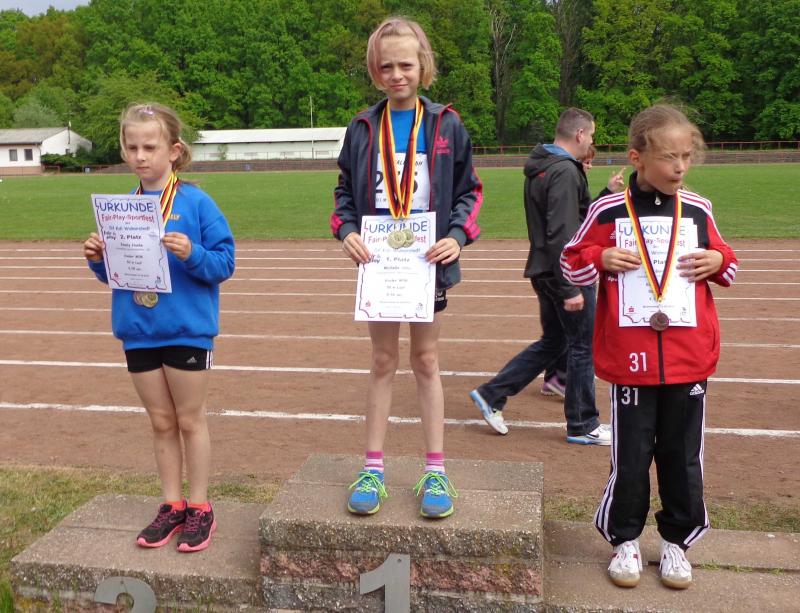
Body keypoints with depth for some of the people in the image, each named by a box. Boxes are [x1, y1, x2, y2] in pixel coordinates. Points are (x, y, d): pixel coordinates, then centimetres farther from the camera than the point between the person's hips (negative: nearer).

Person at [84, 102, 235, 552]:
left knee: (191, 420, 8)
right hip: (138, 332, 5)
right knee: (161, 422, 14)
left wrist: (192, 254, -28)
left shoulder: (197, 203, -9)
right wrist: (98, 258, -8)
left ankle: (200, 507, 22)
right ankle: (172, 505, 27)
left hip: (187, 331, -4)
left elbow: (224, 263, -10)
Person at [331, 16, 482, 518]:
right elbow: (345, 190, 9)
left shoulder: (446, 125, 0)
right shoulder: (363, 128, 3)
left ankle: (435, 471, 18)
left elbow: (469, 190, 4)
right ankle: (374, 468, 19)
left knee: (426, 362, 9)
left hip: (428, 262, -1)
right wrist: (345, 229, -10)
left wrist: (458, 235, -13)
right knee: (383, 362, 10)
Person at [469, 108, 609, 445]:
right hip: (566, 274, -10)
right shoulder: (566, 171, -18)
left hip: (544, 273, 10)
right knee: (583, 347, 4)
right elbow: (562, 235, -24)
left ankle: (491, 394, 18)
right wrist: (570, 288, -24)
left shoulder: (538, 168, 12)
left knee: (552, 342, 19)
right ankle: (582, 425, 17)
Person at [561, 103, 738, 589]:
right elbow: (572, 263, 4)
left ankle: (677, 540, 30)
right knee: (631, 455, 7)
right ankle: (625, 539, 26)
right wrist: (601, 258, -14)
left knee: (683, 455, 11)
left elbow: (726, 263, 17)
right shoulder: (610, 211, -3)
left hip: (689, 357, 3)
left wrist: (719, 262, -5)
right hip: (631, 357, -2)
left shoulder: (698, 210, 5)